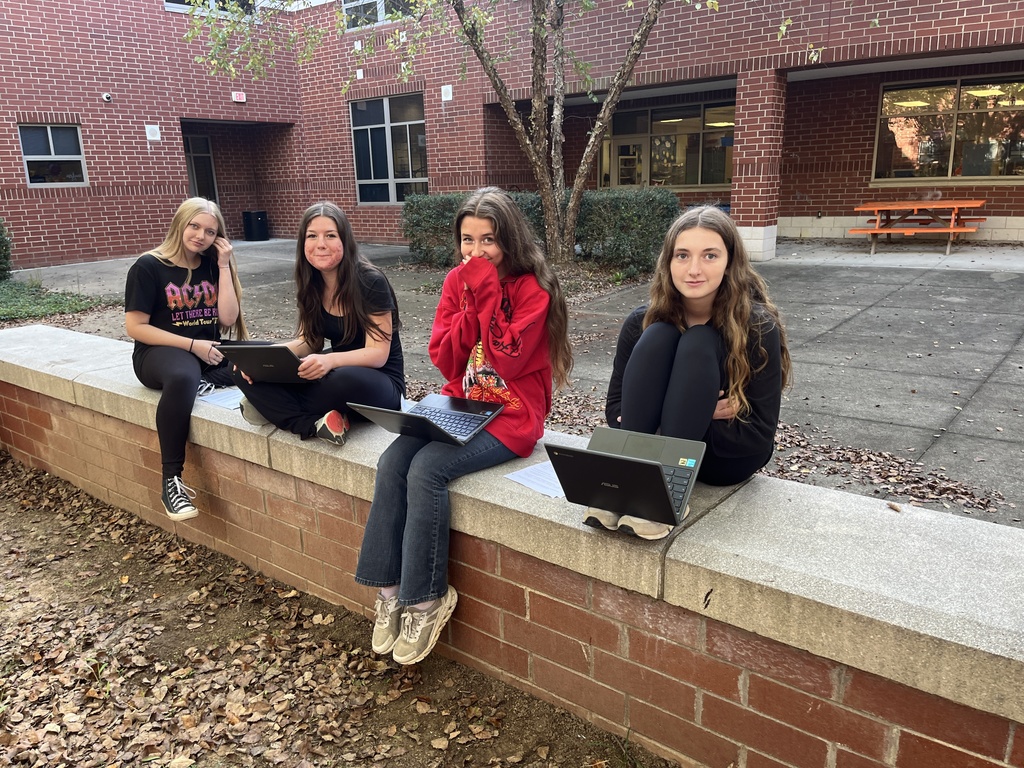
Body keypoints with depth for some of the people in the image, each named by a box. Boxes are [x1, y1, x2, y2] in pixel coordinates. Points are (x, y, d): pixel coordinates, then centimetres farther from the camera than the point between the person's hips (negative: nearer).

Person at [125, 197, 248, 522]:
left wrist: (224, 266, -4)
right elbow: (135, 327, -8)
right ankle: (171, 480, -36)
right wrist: (192, 345, -16)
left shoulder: (213, 266, 9)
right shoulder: (148, 267, -4)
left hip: (208, 351, 5)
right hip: (159, 352, -5)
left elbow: (228, 318, -1)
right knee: (183, 378, -43)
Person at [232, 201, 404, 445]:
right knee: (246, 371, -12)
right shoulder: (311, 284, 2)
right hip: (337, 372, 6)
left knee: (347, 380, -42)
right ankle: (314, 425, -26)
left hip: (379, 383, -6)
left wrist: (330, 360, -39)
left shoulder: (371, 282, -16)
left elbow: (378, 354, -20)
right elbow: (310, 341, 8)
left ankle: (272, 408, -15)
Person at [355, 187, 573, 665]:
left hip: (511, 416, -5)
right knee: (391, 462, -19)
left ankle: (425, 598, -10)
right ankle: (389, 587, -7)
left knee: (427, 470, -26)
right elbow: (444, 361, 0)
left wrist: (487, 294, -18)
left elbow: (507, 361, -20)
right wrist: (471, 303, -12)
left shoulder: (532, 289, -8)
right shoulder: (458, 281, 7)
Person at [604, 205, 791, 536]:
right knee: (656, 336, -22)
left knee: (698, 343, -26)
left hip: (728, 456, -2)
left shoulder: (758, 327, -15)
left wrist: (687, 417, -23)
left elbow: (759, 432, -15)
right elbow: (615, 407, -5)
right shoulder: (641, 321, -8)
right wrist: (690, 410, -19)